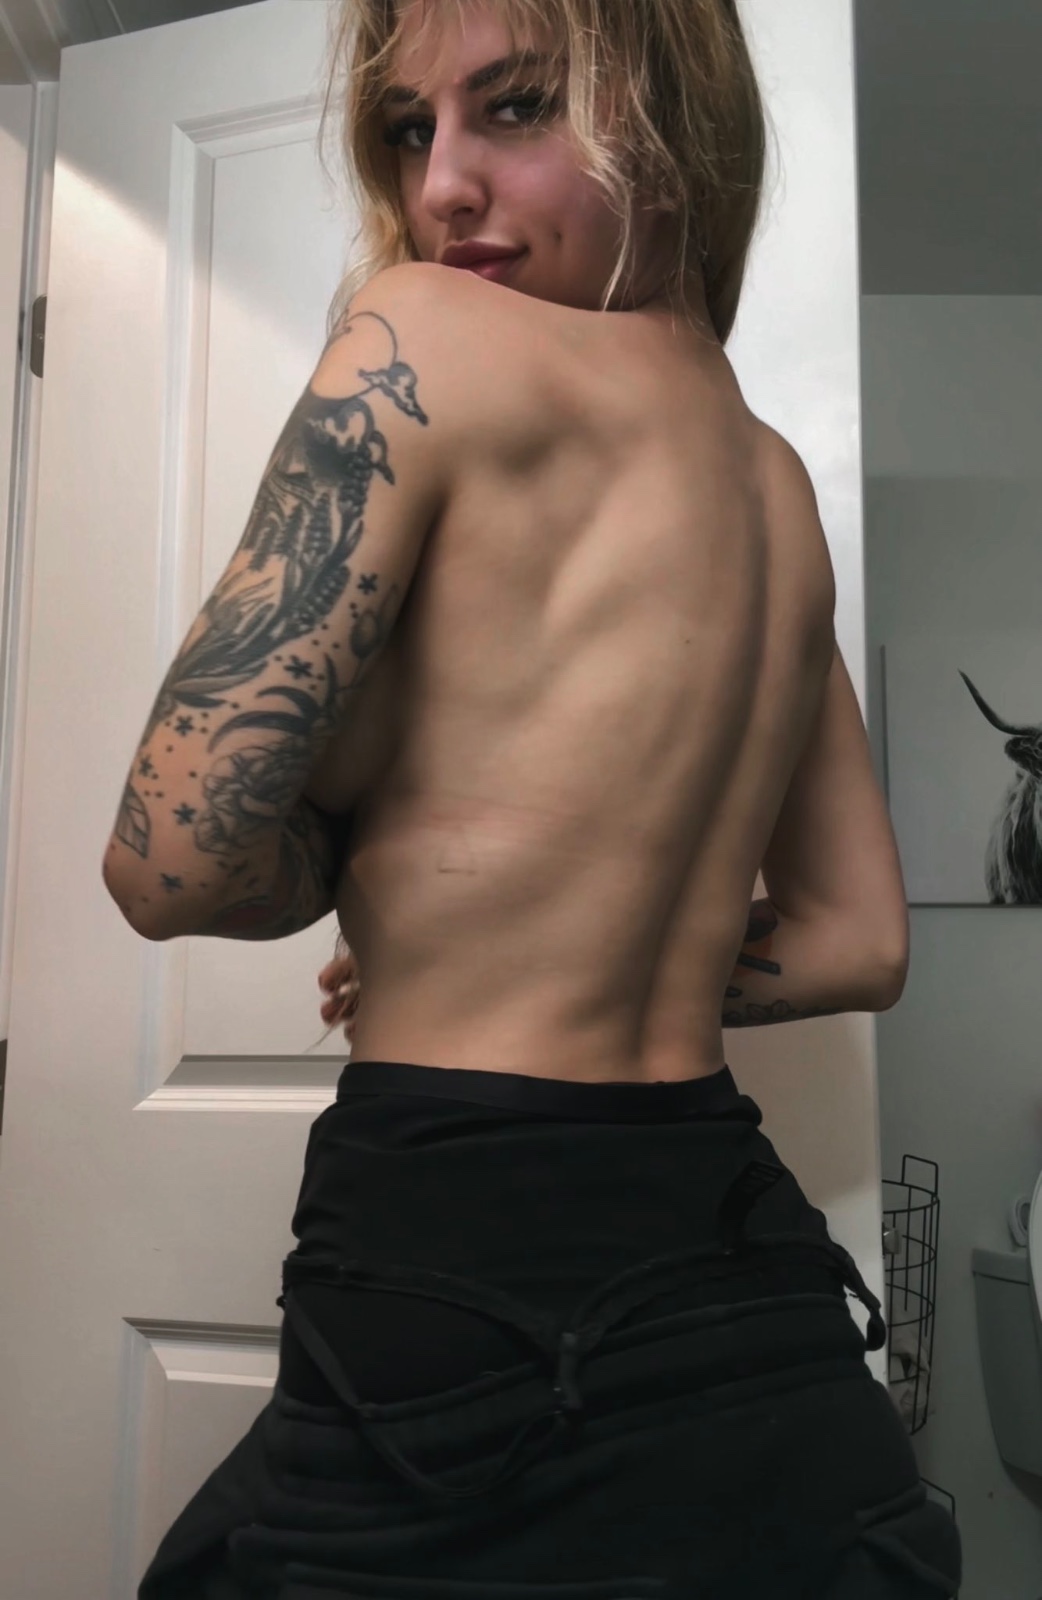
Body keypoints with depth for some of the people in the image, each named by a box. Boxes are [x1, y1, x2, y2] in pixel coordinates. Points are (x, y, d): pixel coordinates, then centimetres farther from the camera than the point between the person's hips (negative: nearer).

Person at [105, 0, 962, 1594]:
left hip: (469, 1300, -6)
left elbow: (175, 857, -18)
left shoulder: (425, 334, -13)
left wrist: (368, 865, 2)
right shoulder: (778, 486, 8)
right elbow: (858, 943, 13)